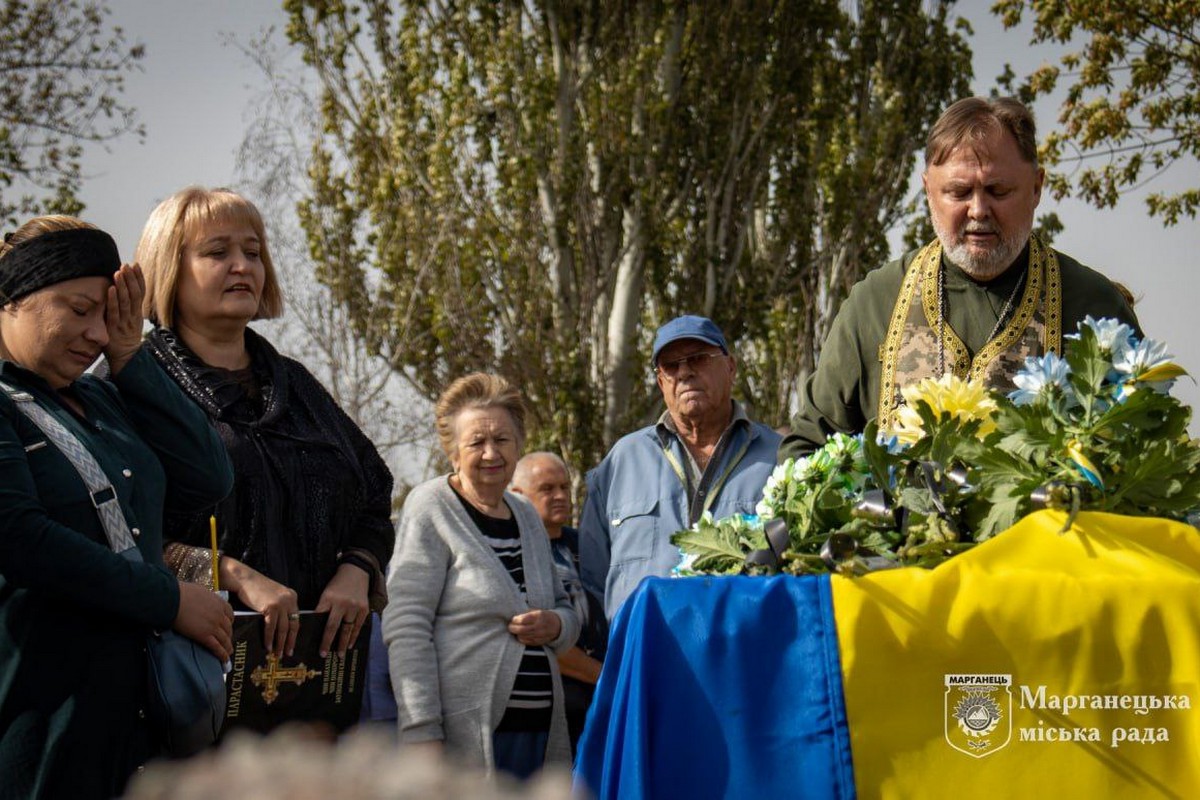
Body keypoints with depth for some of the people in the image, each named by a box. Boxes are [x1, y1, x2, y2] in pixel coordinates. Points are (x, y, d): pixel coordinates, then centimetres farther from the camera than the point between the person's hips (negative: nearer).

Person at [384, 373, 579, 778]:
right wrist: (422, 736, -18)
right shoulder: (430, 509, -2)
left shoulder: (527, 516, 18)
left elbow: (565, 608, 27)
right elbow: (406, 628, -10)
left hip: (539, 732, 7)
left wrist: (556, 626, 1)